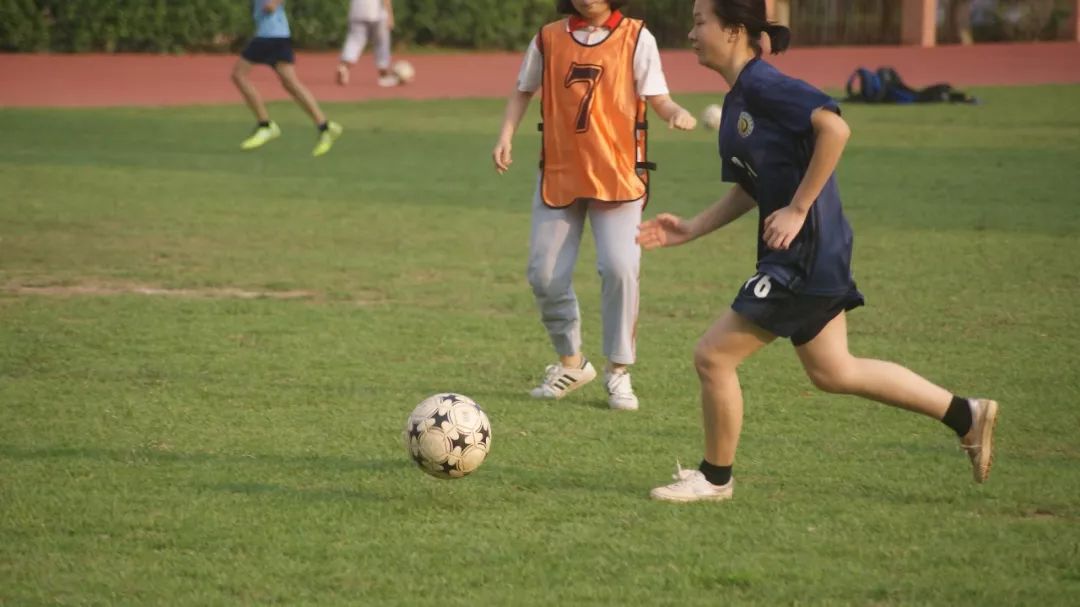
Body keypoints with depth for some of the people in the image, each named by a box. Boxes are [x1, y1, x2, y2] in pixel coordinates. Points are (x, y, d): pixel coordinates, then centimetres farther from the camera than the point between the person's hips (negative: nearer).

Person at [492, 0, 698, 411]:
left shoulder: (636, 38, -3)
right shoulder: (549, 39, 4)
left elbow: (656, 96, -6)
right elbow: (523, 91, 15)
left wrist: (677, 113, -28)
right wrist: (505, 136, 1)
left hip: (618, 174, -3)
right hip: (559, 173, 3)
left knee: (620, 268, -15)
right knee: (545, 274, 2)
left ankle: (618, 372, 0)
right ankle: (571, 362, 24)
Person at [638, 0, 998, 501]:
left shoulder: (763, 86, -16)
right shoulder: (737, 100, 14)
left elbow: (834, 128, -27)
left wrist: (798, 208, -24)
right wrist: (689, 230, 11)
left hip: (804, 252, -10)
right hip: (797, 255, 10)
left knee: (713, 356, -4)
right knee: (832, 371, 17)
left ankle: (714, 478, 13)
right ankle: (967, 416, 23)